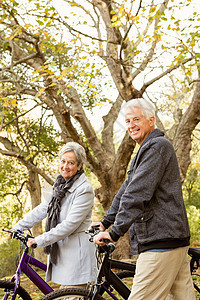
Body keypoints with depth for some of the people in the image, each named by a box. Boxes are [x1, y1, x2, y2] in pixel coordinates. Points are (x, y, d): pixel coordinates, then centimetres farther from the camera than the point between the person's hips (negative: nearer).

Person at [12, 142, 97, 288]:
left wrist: (40, 240, -19)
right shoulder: (61, 185, 13)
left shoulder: (85, 189, -15)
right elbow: (43, 209, 18)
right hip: (61, 250, 8)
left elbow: (70, 224, -20)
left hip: (77, 252, -8)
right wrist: (19, 227, 14)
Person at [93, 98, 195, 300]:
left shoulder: (157, 146, -11)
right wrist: (105, 222, 23)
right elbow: (126, 190, 26)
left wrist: (115, 232, -20)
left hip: (161, 243, -10)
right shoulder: (146, 150, 23)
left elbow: (137, 194, -20)